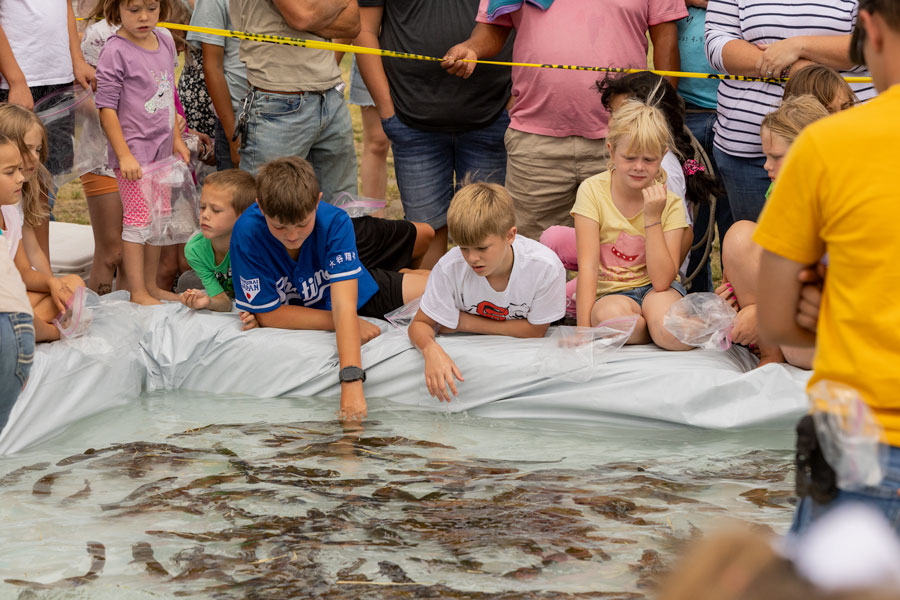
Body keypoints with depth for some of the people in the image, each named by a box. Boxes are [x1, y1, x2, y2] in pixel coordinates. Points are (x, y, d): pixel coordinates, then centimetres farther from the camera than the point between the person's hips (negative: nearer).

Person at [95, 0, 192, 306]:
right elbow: (106, 108, -14)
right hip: (133, 151, -7)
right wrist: (124, 154, -17)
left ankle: (151, 284, 24)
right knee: (137, 219, -4)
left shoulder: (165, 40, 7)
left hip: (161, 150, 7)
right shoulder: (115, 51, -15)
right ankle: (137, 292, 4)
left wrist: (176, 138, 19)